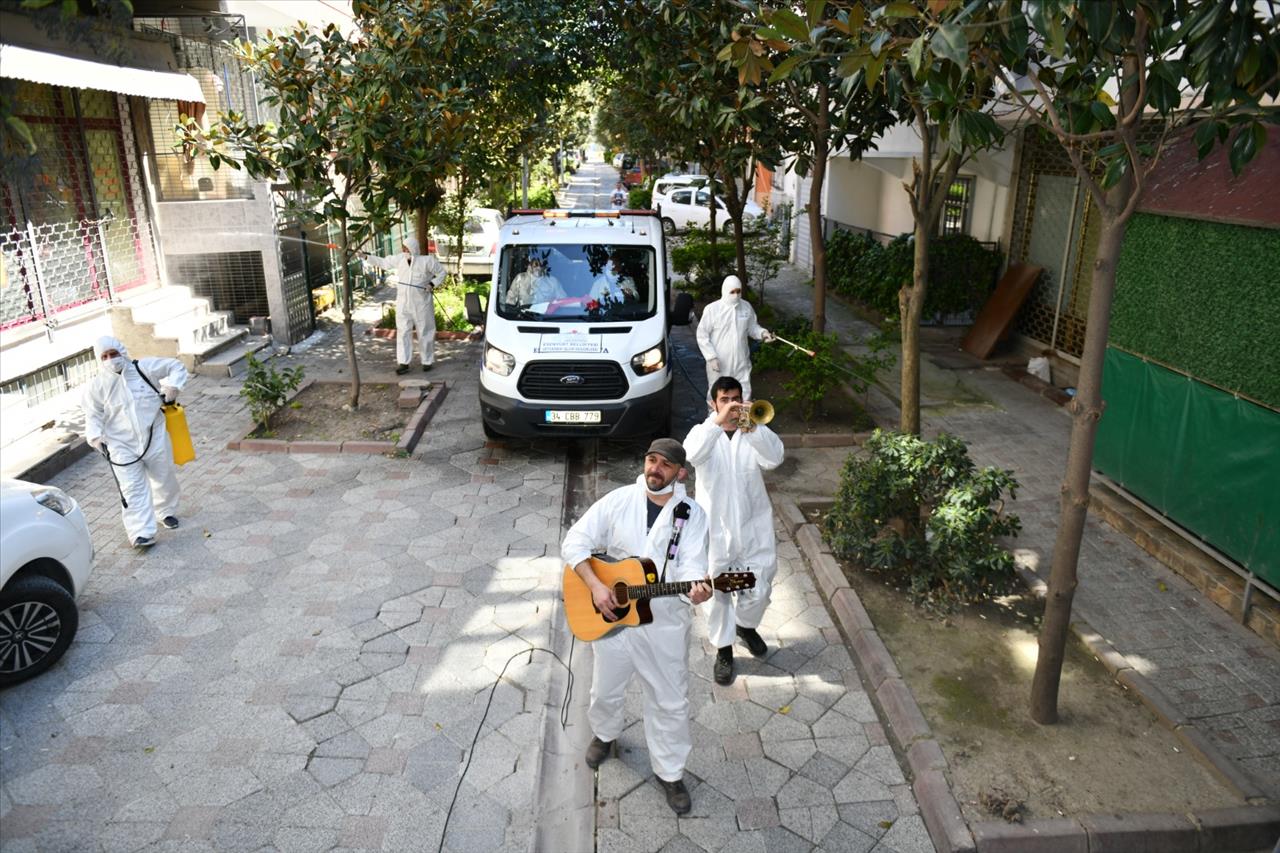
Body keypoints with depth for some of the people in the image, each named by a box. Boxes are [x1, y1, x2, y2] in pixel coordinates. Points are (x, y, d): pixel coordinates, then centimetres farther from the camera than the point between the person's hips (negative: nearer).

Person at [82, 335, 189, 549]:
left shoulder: (145, 368, -4)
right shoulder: (97, 386, -2)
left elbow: (176, 366, 6)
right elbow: (93, 415, 3)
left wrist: (173, 385, -10)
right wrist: (95, 435, -13)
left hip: (155, 438, 1)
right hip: (122, 446, -1)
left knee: (165, 479, 16)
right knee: (133, 488, -7)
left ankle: (167, 512, 42)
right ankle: (141, 533, -8)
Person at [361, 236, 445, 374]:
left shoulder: (427, 261, -11)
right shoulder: (399, 259, 1)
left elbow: (441, 272, 0)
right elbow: (383, 262, 13)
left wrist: (433, 284, -14)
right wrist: (367, 257, 7)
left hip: (421, 304, -3)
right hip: (403, 304, 3)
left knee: (425, 332, 7)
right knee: (403, 332, 0)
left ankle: (428, 361, 20)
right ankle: (403, 363, 3)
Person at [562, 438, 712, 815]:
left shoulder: (692, 514, -8)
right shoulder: (617, 501, -6)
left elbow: (692, 564, -17)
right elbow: (574, 541, -7)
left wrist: (697, 589, -40)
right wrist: (595, 585, -19)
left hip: (664, 624, -1)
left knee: (670, 702, 9)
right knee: (606, 690, 21)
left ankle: (670, 772, 31)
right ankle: (604, 734, 54)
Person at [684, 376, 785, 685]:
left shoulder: (754, 434, 0)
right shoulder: (705, 432, -4)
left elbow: (774, 458, -20)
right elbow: (692, 454, -28)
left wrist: (753, 427, -35)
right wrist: (717, 422, -40)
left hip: (754, 526, 2)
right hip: (716, 528, -1)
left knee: (758, 590, 11)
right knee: (718, 591, 8)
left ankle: (746, 625, 42)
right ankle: (723, 649, 27)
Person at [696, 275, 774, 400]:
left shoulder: (746, 306, 1)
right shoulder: (712, 309, -12)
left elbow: (752, 327, 13)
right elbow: (702, 335, -8)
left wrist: (762, 333, -9)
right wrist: (711, 357, -14)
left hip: (741, 362, 3)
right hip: (719, 362, -3)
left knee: (745, 395, 11)